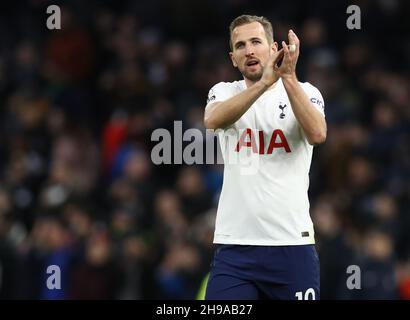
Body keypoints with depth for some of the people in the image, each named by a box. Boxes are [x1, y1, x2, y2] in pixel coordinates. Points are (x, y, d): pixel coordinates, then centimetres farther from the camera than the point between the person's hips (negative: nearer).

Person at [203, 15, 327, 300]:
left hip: (293, 244, -1)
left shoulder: (304, 92, 5)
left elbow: (317, 134, -16)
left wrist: (289, 78, -25)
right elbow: (213, 120, -16)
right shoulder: (224, 92, 8)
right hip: (234, 245, 1)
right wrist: (264, 82, -27)